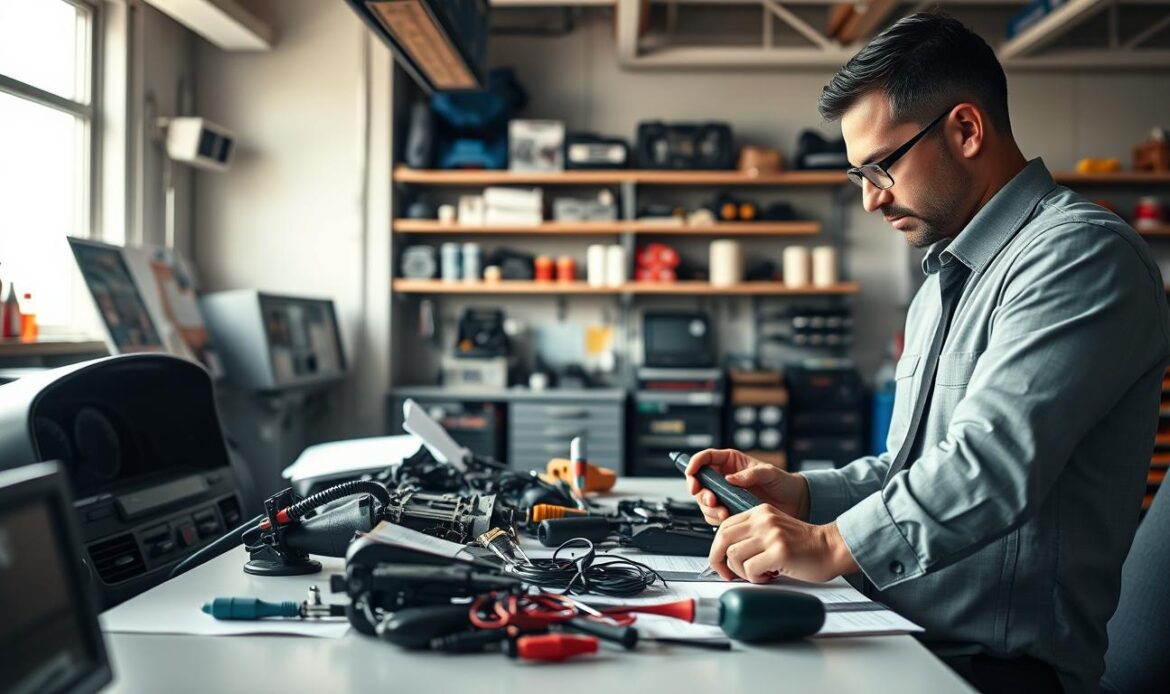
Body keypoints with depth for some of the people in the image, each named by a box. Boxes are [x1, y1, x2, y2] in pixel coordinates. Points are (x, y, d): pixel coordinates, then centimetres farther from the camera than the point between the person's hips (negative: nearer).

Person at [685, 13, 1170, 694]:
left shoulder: (1082, 253, -11)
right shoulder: (943, 286, 21)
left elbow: (993, 462, -24)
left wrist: (833, 544, -26)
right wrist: (801, 493, 8)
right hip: (899, 638, 9)